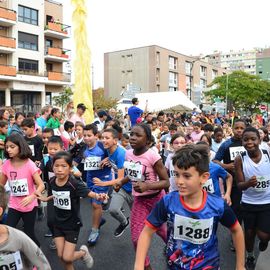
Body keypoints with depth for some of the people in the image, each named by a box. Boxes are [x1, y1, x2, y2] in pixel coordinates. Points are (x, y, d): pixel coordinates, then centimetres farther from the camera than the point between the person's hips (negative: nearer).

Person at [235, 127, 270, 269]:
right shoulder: (240, 159, -14)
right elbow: (240, 185, -12)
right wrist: (248, 183, -34)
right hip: (248, 203, 1)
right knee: (249, 232, 15)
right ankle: (250, 256, 44)